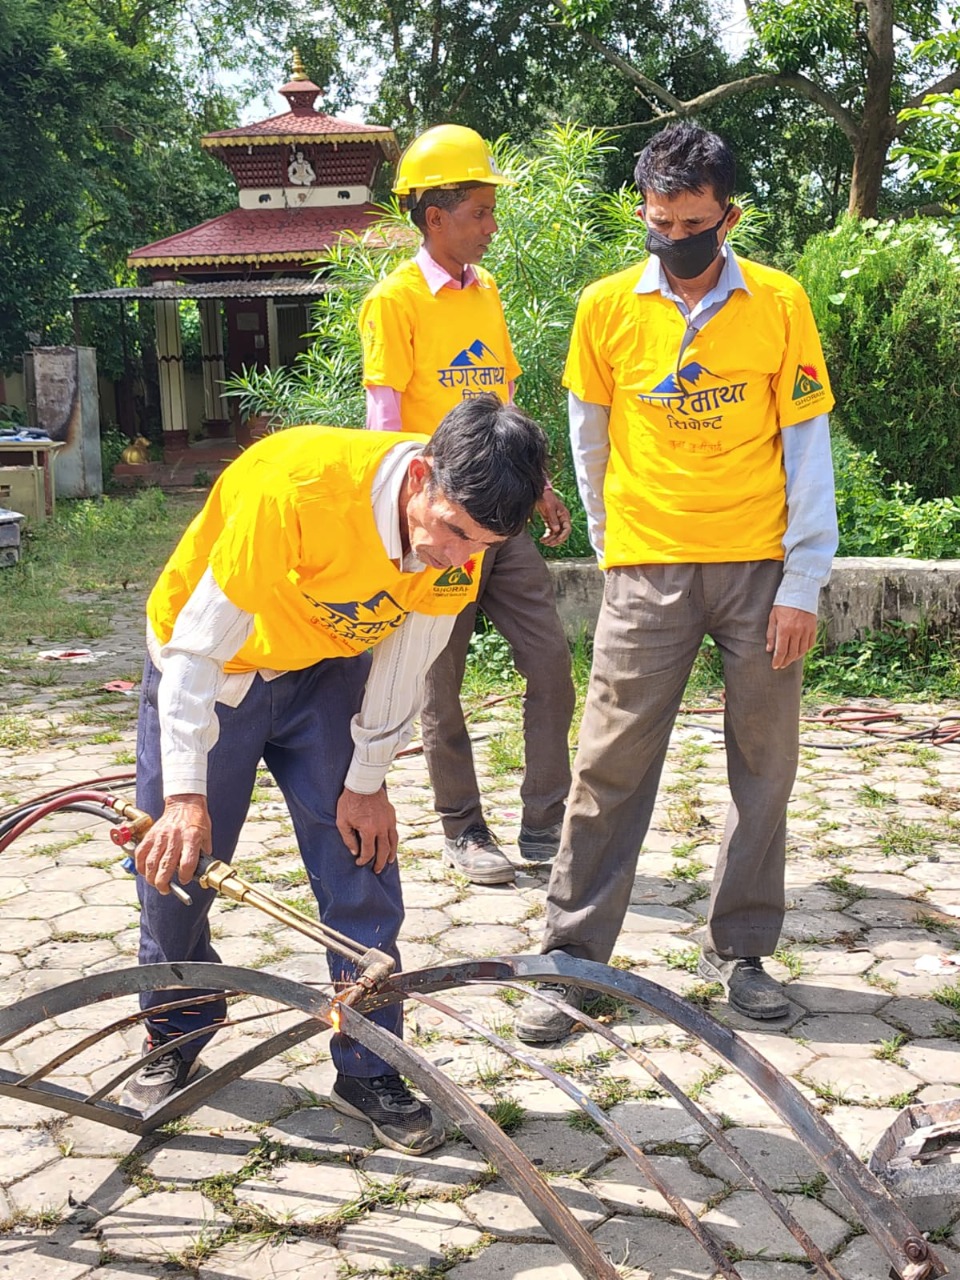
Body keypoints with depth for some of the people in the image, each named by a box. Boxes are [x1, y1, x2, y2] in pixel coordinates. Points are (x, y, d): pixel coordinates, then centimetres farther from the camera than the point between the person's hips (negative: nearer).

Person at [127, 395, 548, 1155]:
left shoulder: (462, 524, -21)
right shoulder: (298, 488, -38)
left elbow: (406, 655, -9)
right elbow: (199, 645, -33)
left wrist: (367, 780, -6)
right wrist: (186, 793, -35)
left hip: (326, 673, 3)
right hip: (206, 669, -3)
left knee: (362, 869, -4)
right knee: (175, 863, 5)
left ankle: (369, 1071, 11)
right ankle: (175, 1041, 31)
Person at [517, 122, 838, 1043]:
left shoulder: (779, 303, -1)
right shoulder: (606, 308, 1)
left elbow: (805, 448, 0)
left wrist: (803, 581, -5)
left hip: (761, 567, 1)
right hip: (648, 570, 0)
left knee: (764, 760, 6)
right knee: (611, 764, 0)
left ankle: (739, 949, 21)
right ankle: (573, 955, 10)